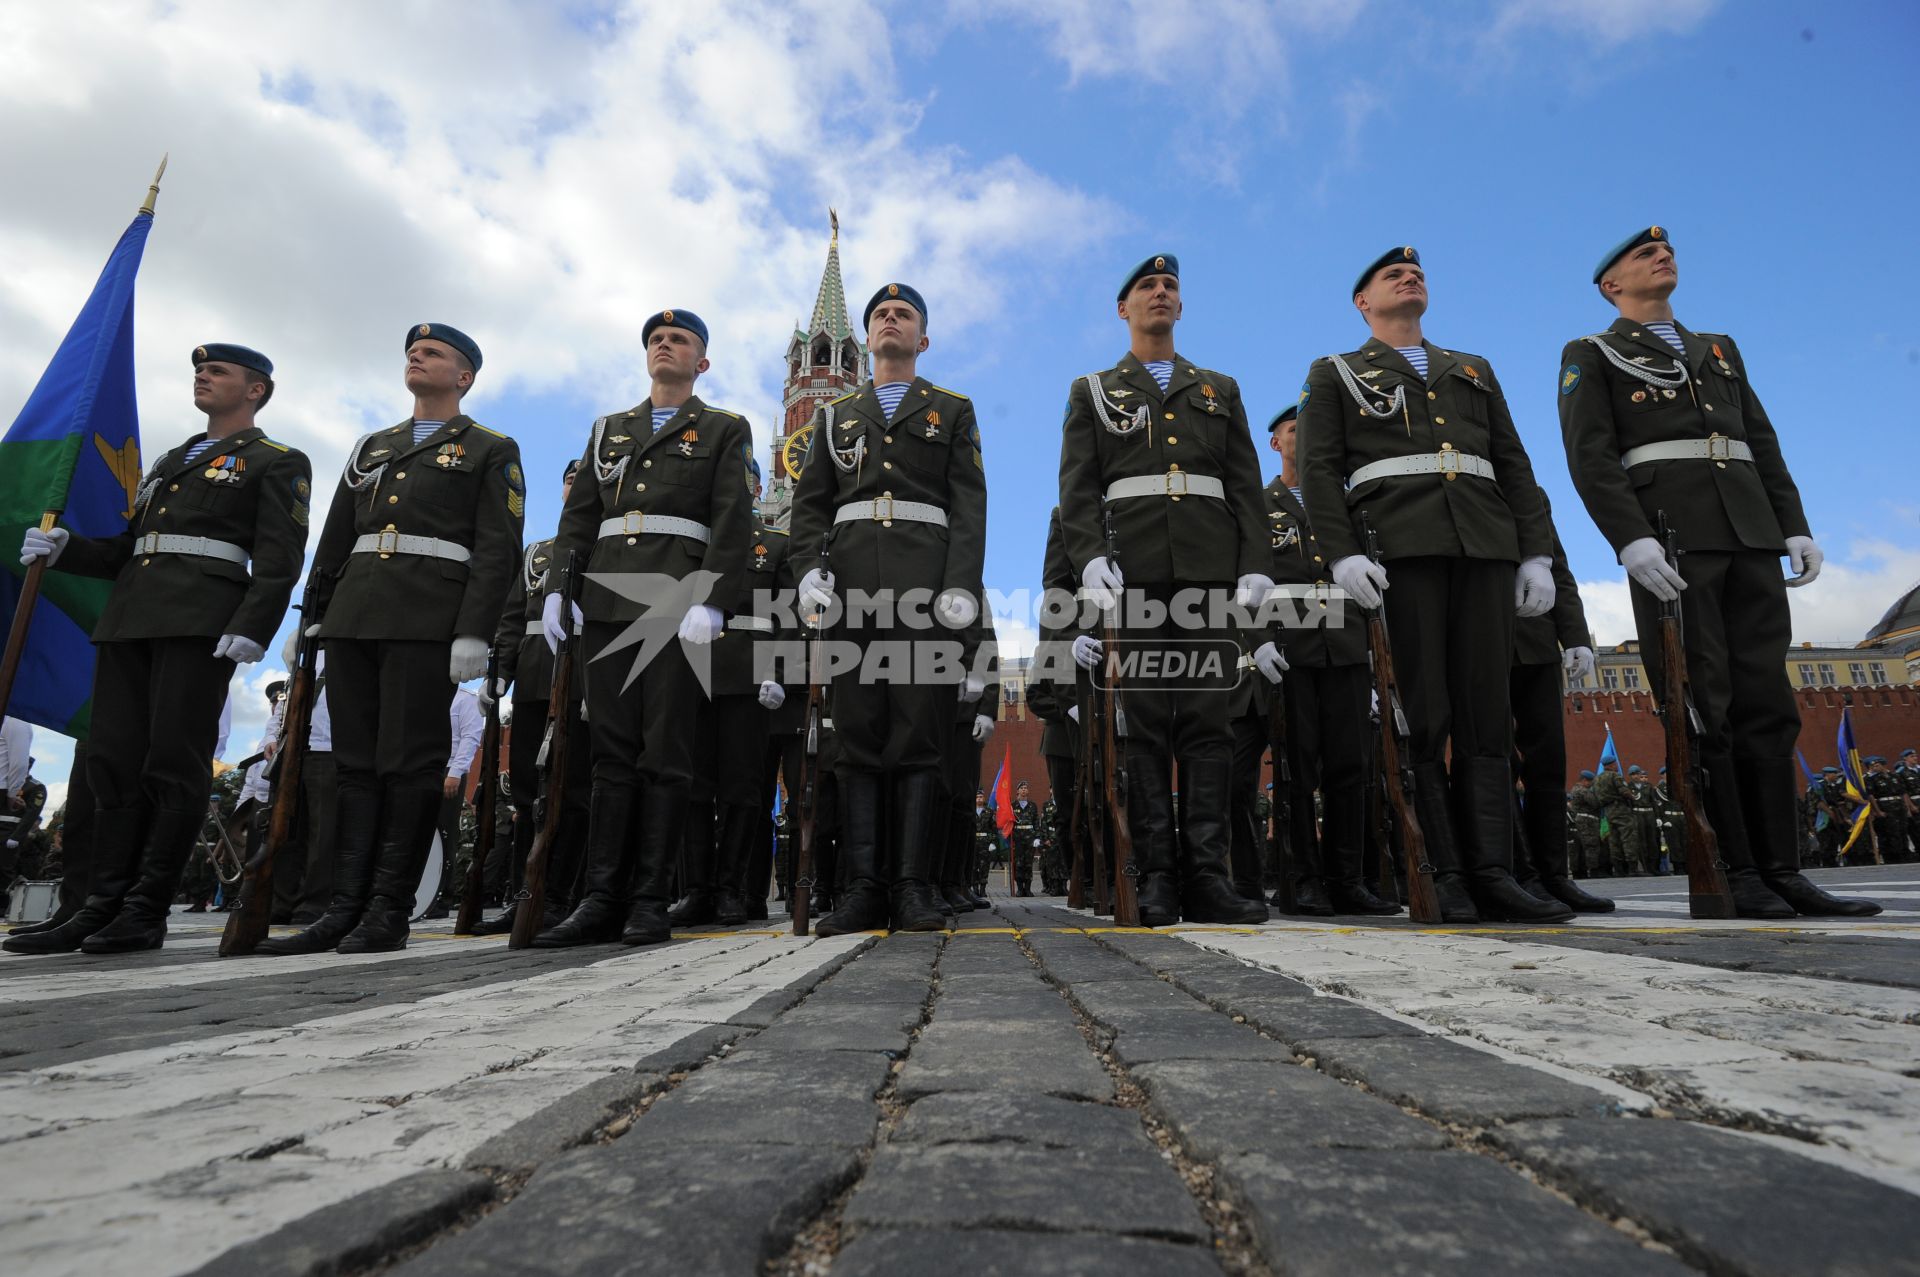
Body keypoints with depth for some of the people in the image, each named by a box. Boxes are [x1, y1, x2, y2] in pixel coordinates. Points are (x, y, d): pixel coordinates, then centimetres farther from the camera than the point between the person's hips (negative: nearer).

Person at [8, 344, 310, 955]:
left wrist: (250, 629, -19)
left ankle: (146, 911, -4)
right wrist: (64, 548, 9)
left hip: (202, 622, -7)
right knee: (113, 761, 3)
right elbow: (128, 548, 27)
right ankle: (103, 906, 6)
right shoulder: (169, 462, 29)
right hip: (129, 617, 7)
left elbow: (278, 559, -7)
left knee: (174, 764, -8)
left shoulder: (277, 463, 6)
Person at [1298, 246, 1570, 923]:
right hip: (1398, 549, -4)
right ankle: (1440, 875, -3)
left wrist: (1537, 553, 5)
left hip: (1484, 547, 4)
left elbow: (1514, 465, 19)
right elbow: (1317, 470, 3)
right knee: (1422, 716, -8)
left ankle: (1490, 873, 0)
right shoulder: (1333, 374, 17)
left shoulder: (1474, 371, 28)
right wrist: (1342, 553, -13)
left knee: (1486, 712, -2)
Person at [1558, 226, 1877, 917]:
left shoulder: (1720, 349, 28)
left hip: (1748, 534, 6)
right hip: (1667, 535, -6)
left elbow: (1763, 443, 21)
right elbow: (1590, 456, -6)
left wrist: (1795, 526, 8)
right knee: (1701, 708, -8)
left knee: (1765, 701, 1)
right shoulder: (1590, 356, 9)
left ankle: (1781, 871, 4)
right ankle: (1733, 874, -4)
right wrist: (1631, 540, -20)